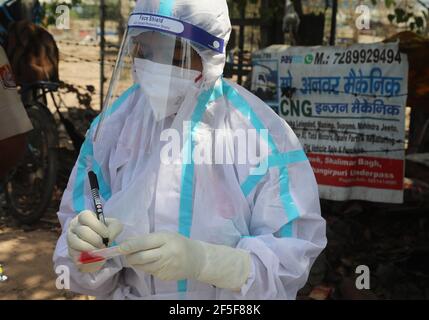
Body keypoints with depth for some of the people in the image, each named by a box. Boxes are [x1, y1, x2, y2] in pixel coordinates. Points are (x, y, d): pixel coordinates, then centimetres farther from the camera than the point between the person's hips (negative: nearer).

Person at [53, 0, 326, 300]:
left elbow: (292, 257, -22)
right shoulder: (111, 125, -11)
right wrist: (85, 251, -30)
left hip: (232, 304, -3)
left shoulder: (260, 133, -22)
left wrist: (200, 260, -36)